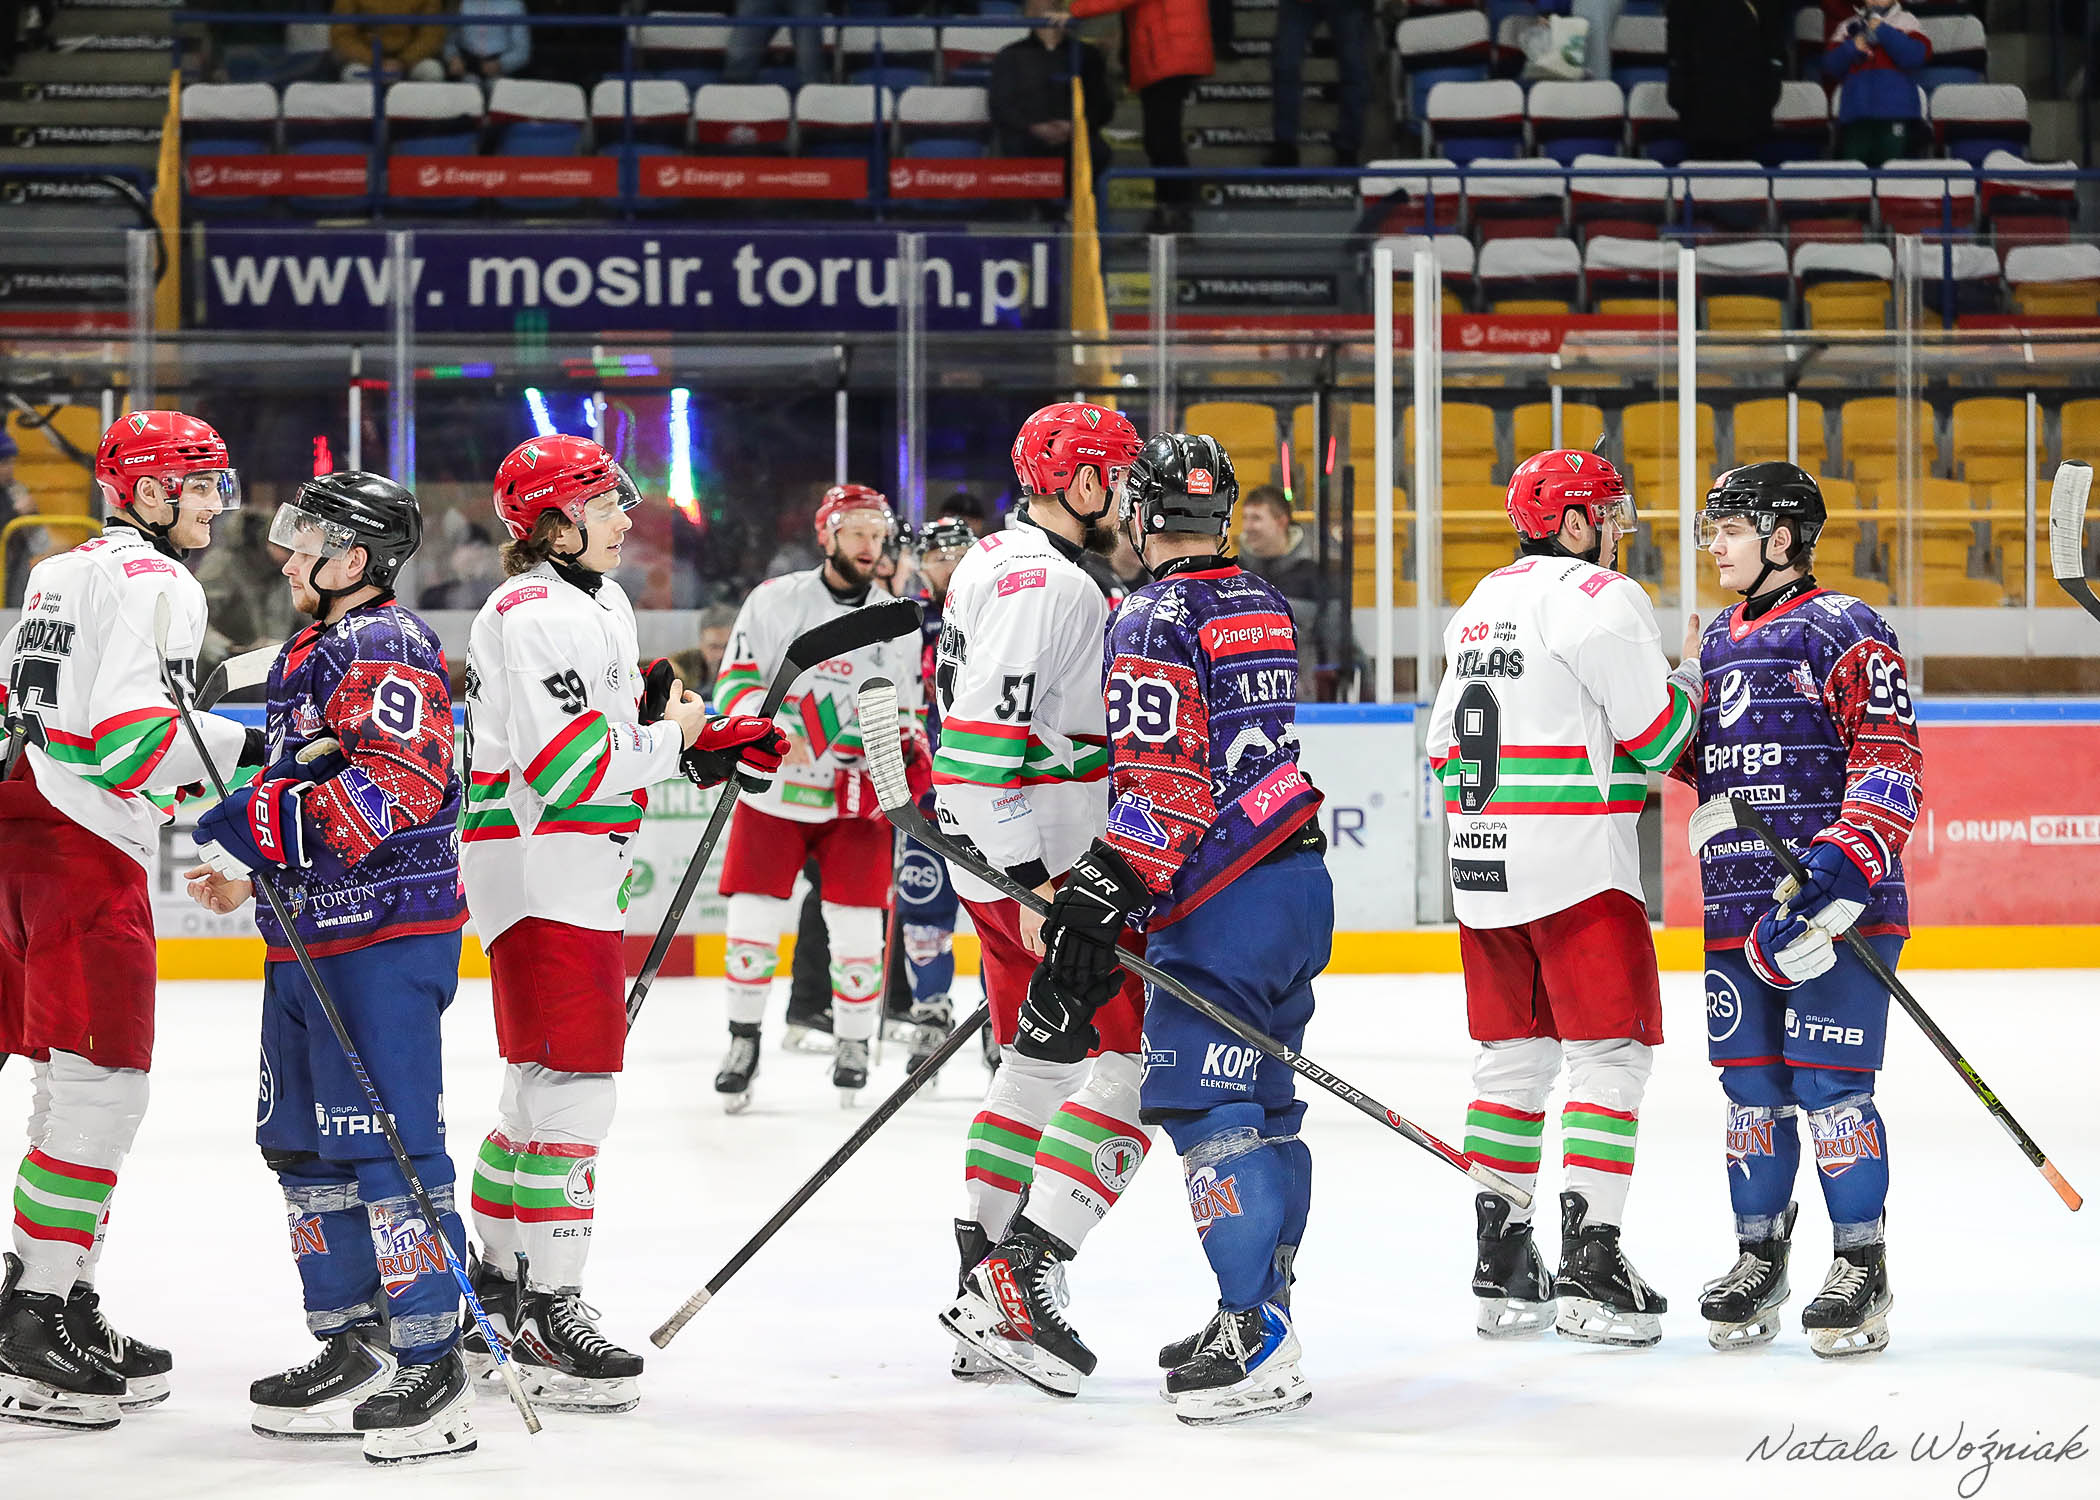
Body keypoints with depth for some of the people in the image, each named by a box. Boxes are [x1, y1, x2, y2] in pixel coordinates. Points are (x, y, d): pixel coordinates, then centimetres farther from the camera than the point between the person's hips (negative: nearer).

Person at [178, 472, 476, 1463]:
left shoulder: (387, 648, -13)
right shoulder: (313, 651, 19)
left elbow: (394, 787, -25)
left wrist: (258, 822, -26)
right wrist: (242, 870, 18)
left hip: (385, 938, -11)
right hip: (307, 937, 11)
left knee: (387, 1145, -11)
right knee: (303, 1144, 13)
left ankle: (432, 1362, -6)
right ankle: (353, 1349, 21)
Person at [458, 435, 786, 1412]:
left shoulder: (600, 602, 17)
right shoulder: (531, 616, -16)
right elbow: (569, 767, -23)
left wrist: (712, 747, 6)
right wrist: (670, 741, -10)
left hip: (582, 873, 11)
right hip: (535, 867, -11)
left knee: (546, 1084, 16)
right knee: (573, 1086, -12)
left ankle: (490, 1280, 26)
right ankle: (549, 1314, -9)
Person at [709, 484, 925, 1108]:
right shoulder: (776, 600, -2)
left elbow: (906, 717, 13)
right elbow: (735, 682, -5)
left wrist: (908, 752, -9)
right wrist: (770, 727, -24)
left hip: (855, 801, 1)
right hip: (773, 792, -1)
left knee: (856, 928, -3)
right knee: (753, 920, -4)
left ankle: (853, 1045, 15)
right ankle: (743, 1039, 12)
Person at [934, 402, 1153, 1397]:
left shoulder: (1002, 562, 17)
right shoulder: (1039, 583, -17)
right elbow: (986, 739, -25)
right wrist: (1037, 890, -26)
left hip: (1027, 866, 11)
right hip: (1034, 865, -11)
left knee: (1038, 1066, 16)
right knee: (1128, 1060, -9)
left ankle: (984, 1302, 18)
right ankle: (1021, 1278, -13)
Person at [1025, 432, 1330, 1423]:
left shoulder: (1152, 624, -11)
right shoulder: (1261, 607, 16)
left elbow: (1158, 783, -20)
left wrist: (1101, 897, -20)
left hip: (1220, 895, -9)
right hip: (1300, 877, 9)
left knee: (1200, 1105, -9)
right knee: (1259, 1104, 14)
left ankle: (1255, 1336, -13)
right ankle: (1263, 1317, 18)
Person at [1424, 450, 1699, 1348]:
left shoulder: (1481, 604, 17)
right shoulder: (1602, 599, -9)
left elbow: (1445, 747, 19)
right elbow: (1657, 736, -11)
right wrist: (1691, 676, 8)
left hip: (1481, 864, 8)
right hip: (1576, 863, -8)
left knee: (1513, 1056, 12)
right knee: (1611, 1055, -4)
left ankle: (1499, 1270, 13)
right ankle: (1588, 1260, -10)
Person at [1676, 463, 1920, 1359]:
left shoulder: (1844, 631, -6)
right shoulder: (1720, 641, 18)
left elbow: (1889, 762, -12)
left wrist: (1845, 862, -24)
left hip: (1835, 905, -7)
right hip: (1738, 910, 7)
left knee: (1829, 1084, -7)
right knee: (1751, 1086, 9)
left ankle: (1861, 1269, 2)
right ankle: (1758, 1260, 20)